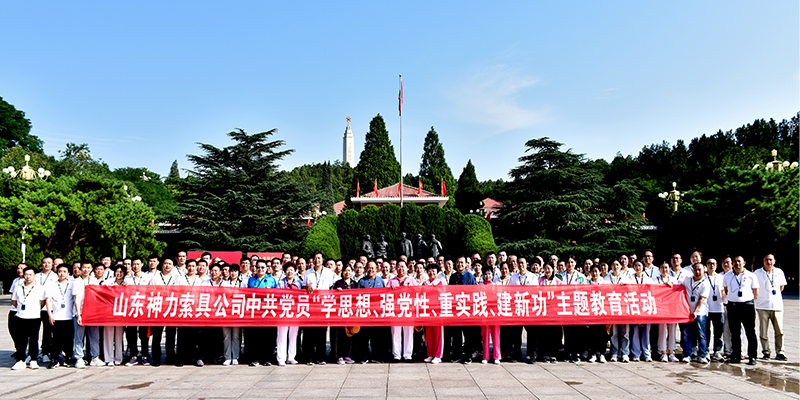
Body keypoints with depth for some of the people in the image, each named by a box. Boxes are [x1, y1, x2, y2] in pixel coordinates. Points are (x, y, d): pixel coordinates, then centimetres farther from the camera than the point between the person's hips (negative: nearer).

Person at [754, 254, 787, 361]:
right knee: (763, 332, -1)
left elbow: (782, 286, 20)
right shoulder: (757, 273, 2)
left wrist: (775, 297, 14)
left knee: (779, 331, 0)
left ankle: (779, 353, 9)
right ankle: (766, 353, 8)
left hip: (777, 305, 2)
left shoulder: (779, 272, 9)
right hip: (763, 306, -2)